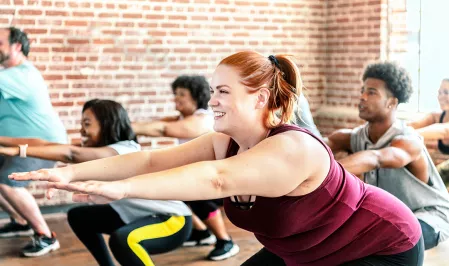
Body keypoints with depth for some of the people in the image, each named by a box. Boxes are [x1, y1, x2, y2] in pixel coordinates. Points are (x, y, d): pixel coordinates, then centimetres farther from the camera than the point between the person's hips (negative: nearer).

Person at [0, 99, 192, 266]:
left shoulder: (126, 152, -28)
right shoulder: (98, 151, -2)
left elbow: (72, 154, -42)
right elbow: (46, 144, -7)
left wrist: (18, 151, -45)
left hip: (174, 221, -9)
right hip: (137, 215, 9)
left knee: (121, 239, -37)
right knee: (78, 217, 14)